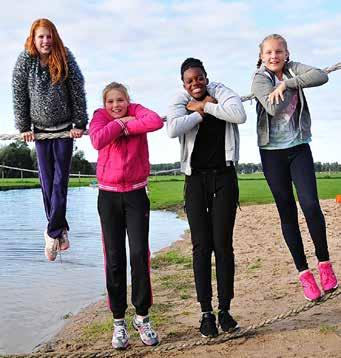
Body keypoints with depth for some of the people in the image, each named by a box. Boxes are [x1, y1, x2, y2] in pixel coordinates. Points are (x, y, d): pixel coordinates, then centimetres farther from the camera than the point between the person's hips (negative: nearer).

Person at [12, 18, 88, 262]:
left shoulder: (65, 59, -7)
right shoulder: (24, 61, -5)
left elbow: (78, 93, -3)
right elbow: (19, 96, 0)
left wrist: (80, 124, -4)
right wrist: (24, 127, 0)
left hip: (65, 128, -1)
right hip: (40, 130, 1)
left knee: (60, 181, -3)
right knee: (47, 182, 1)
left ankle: (53, 233, 3)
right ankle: (61, 229, 12)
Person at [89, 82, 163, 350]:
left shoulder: (136, 111, 2)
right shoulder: (100, 116, 2)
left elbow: (157, 121, -22)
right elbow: (98, 140, -21)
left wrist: (127, 125, -15)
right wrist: (120, 123, -12)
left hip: (136, 194, 0)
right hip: (109, 196, 1)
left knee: (140, 254, -4)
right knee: (114, 258, 2)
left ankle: (142, 317, 11)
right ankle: (119, 321, 12)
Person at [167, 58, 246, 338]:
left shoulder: (221, 92, 4)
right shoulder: (180, 101, 5)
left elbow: (240, 115, -18)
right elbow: (172, 130, -17)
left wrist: (204, 106, -11)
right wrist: (202, 112, -10)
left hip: (224, 176, 0)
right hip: (196, 179, 1)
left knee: (223, 244, -1)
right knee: (201, 246, 0)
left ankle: (225, 309, 9)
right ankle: (206, 312, 7)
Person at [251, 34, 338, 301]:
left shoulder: (293, 69, 4)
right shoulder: (260, 79, -4)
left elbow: (321, 76, -16)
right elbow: (274, 108, -22)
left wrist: (287, 83, -19)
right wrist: (294, 86, -9)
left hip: (299, 148, 1)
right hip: (272, 152, -1)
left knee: (310, 204, -15)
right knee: (287, 213, 3)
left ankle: (324, 263, 4)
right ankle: (304, 272, 12)